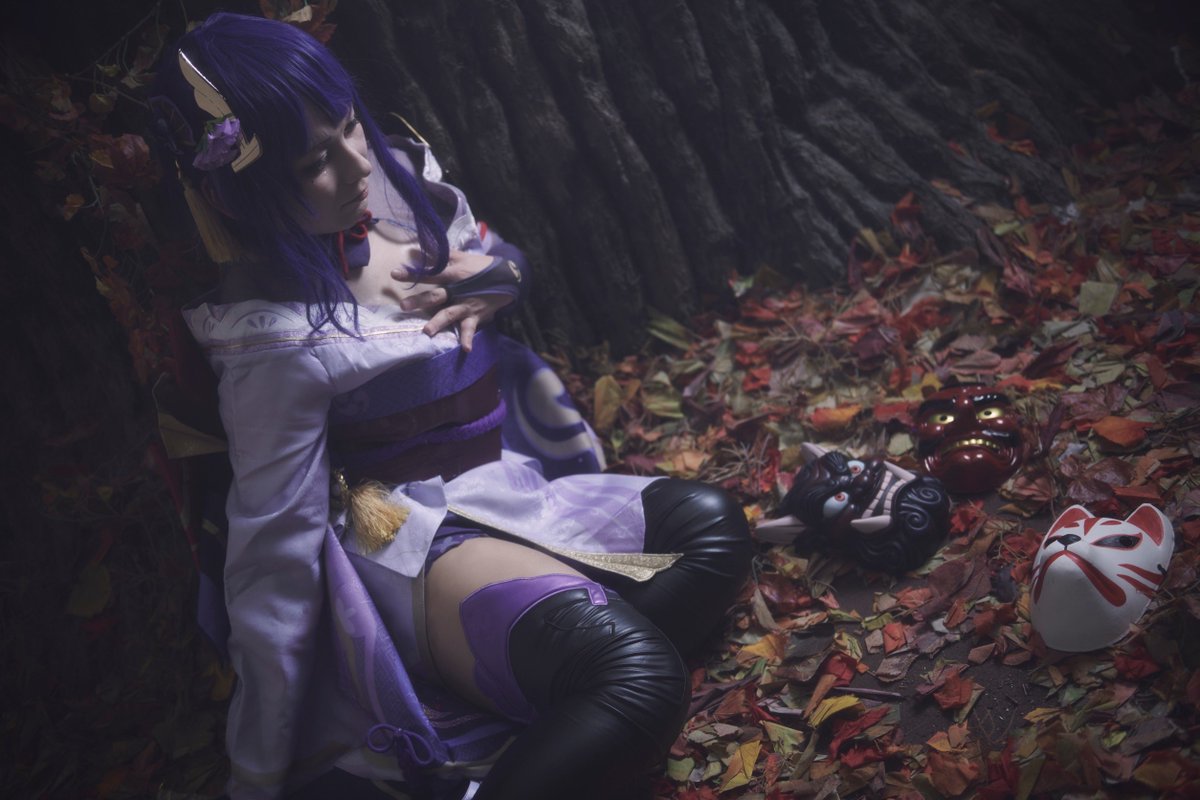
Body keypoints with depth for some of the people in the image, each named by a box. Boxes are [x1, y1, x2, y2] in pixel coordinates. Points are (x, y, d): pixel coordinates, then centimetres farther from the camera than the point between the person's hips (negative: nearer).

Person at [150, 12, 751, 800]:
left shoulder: (400, 177, -2)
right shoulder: (275, 332, -22)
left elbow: (498, 257, 20)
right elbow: (277, 546, -19)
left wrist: (497, 275, -7)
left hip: (515, 483, 9)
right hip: (417, 532, -9)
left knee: (712, 523, -9)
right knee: (639, 673, -30)